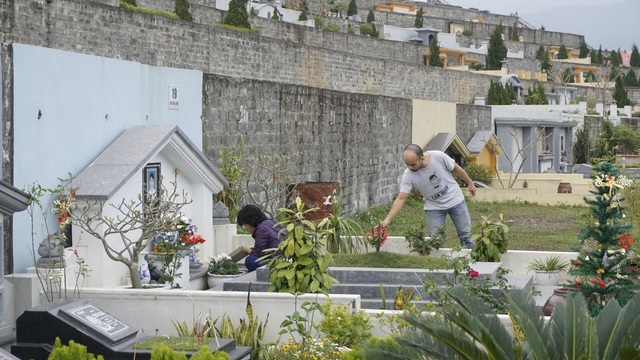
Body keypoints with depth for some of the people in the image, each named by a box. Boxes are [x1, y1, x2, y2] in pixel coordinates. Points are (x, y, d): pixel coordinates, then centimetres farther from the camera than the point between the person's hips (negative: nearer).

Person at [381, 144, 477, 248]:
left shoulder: (439, 157, -25)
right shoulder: (408, 175, -22)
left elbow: (456, 168, -8)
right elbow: (401, 198, -21)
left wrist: (470, 183, 4)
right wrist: (388, 219, -30)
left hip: (455, 200, 0)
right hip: (434, 207, 0)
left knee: (465, 235, 9)